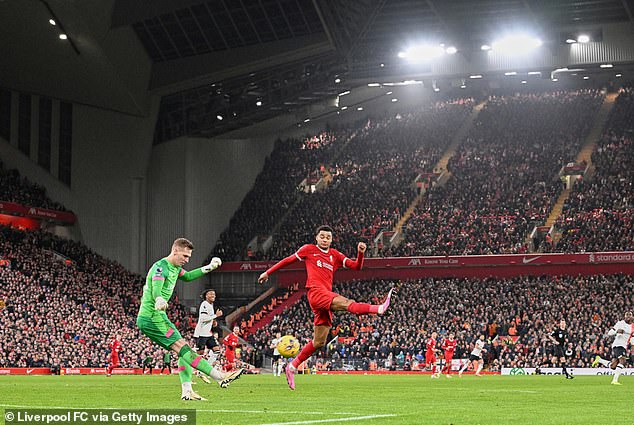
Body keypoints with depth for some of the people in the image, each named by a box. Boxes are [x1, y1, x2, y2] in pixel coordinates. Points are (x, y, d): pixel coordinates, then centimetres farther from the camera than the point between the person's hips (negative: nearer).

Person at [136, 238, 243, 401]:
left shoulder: (175, 267, 13)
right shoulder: (161, 267, -17)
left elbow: (187, 277, 36)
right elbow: (156, 291, -34)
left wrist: (208, 268, 29)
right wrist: (159, 300, -57)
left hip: (157, 316, 11)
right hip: (151, 318, -11)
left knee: (183, 350, 5)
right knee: (183, 348, -15)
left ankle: (187, 391, 1)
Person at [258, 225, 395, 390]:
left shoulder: (335, 255, 21)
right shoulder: (308, 249, 11)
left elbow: (356, 266, 13)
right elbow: (289, 260, 19)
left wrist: (360, 253, -6)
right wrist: (268, 272, 23)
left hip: (326, 298, 6)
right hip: (316, 292, -6)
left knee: (319, 342, 5)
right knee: (345, 302, -32)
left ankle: (292, 366, 16)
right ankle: (378, 309, -56)